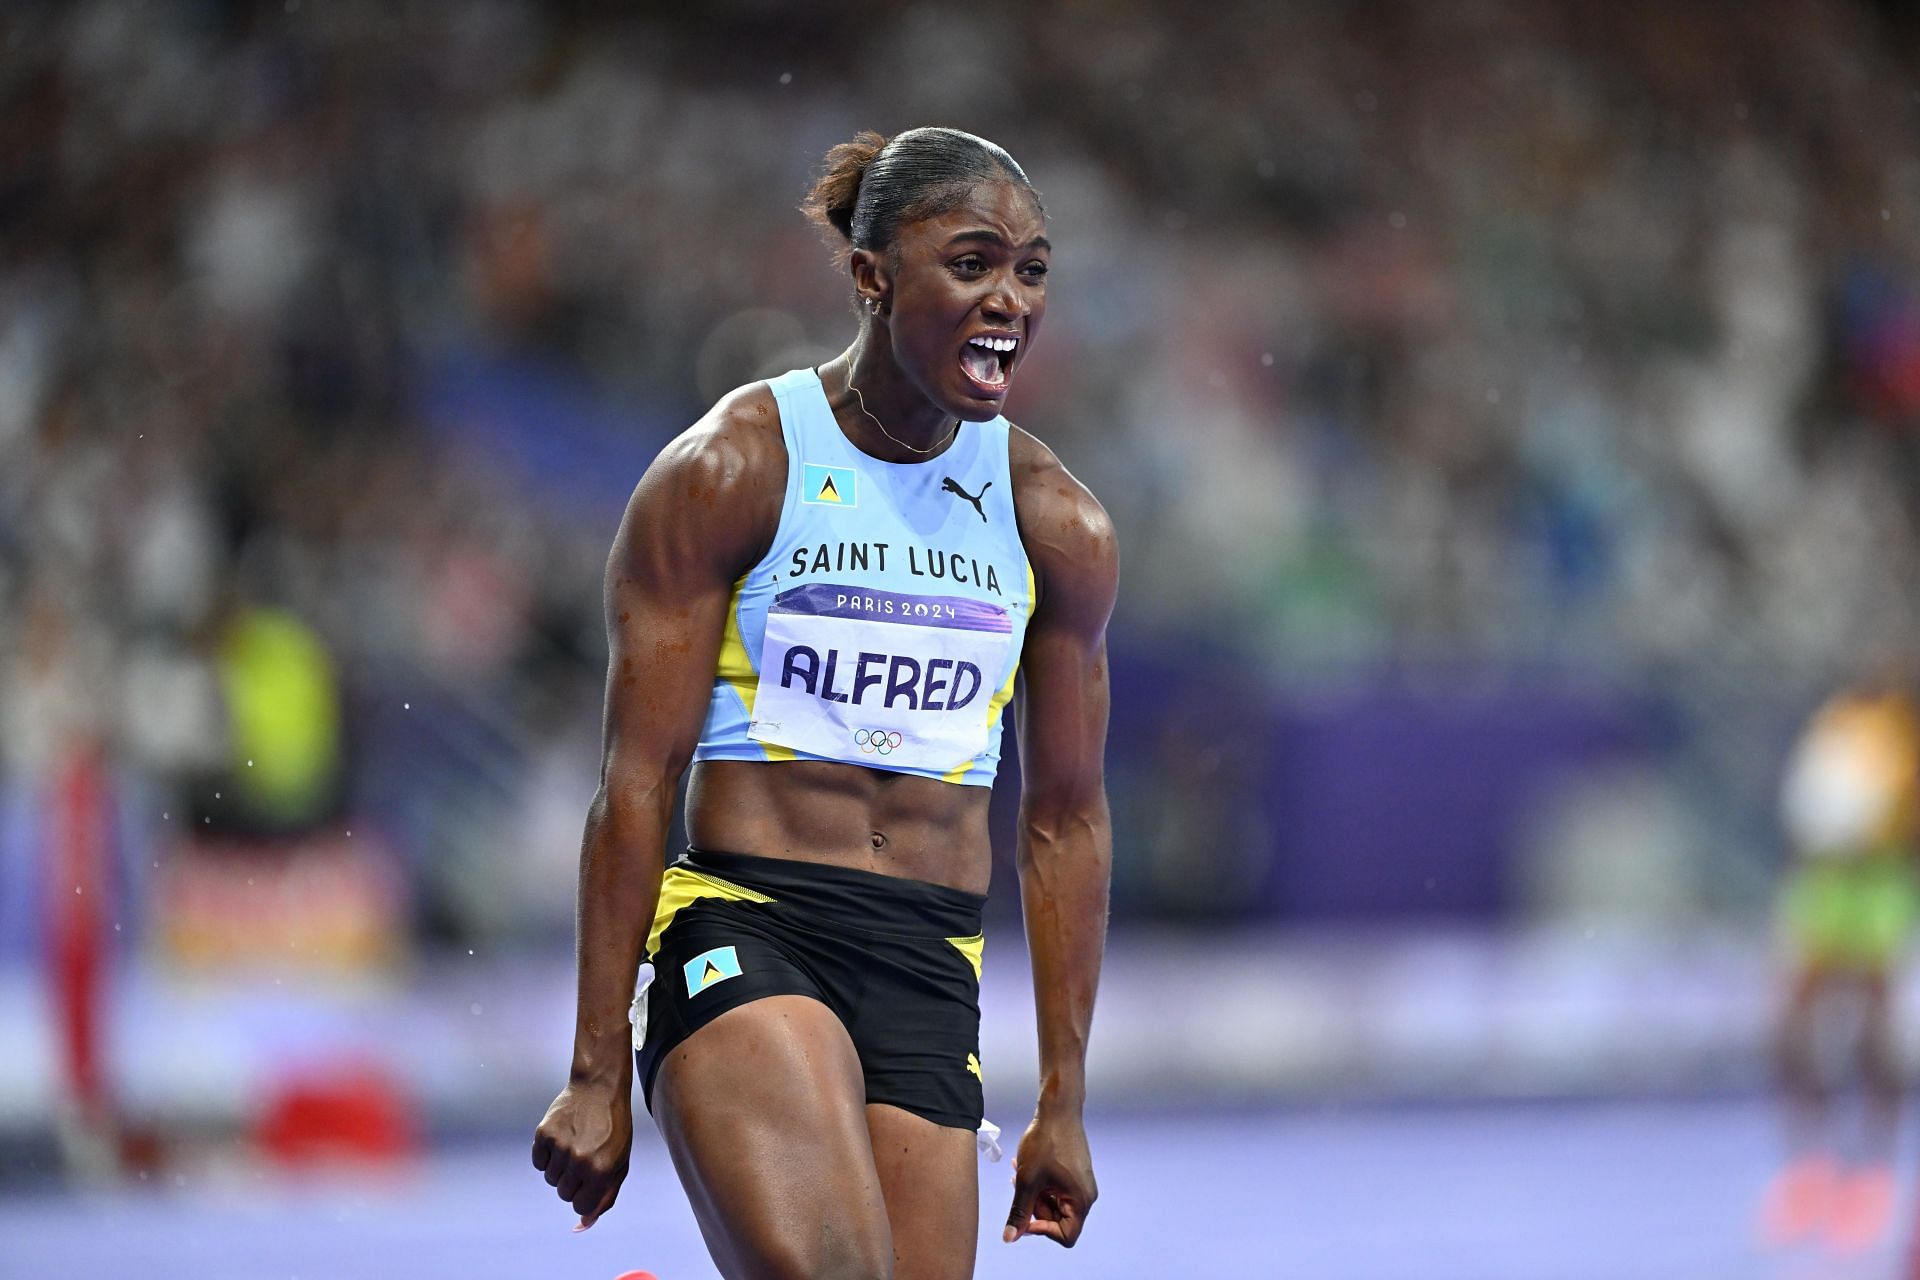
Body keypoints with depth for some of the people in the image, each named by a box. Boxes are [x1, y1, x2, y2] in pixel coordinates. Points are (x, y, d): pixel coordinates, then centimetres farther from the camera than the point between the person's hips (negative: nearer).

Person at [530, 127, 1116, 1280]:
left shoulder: (1059, 526, 9)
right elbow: (640, 780, -4)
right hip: (742, 926, -5)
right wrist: (599, 1075, -7)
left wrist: (1064, 1106, 17)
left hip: (932, 967, 5)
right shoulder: (729, 471, -3)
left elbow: (1065, 820, 16)